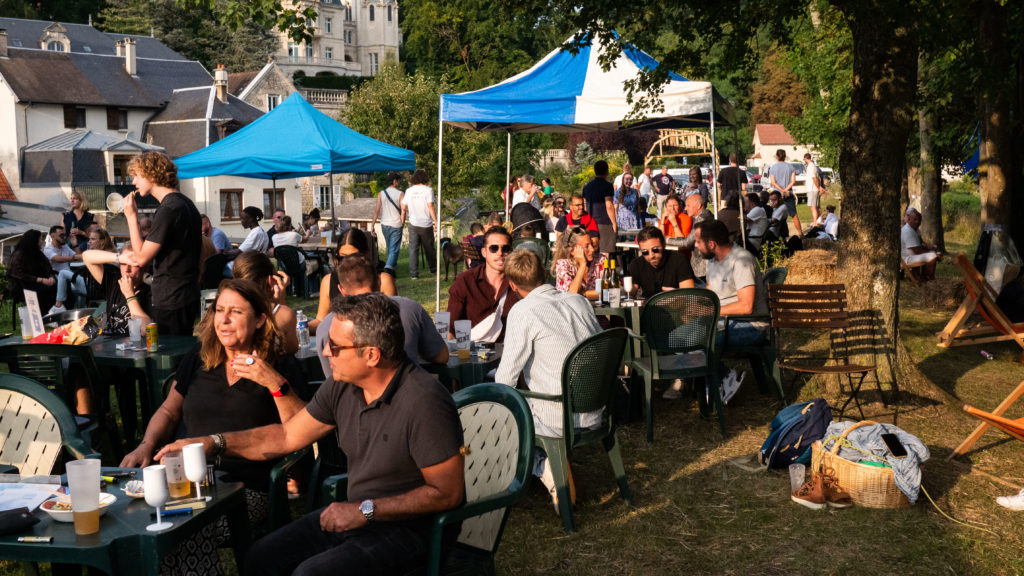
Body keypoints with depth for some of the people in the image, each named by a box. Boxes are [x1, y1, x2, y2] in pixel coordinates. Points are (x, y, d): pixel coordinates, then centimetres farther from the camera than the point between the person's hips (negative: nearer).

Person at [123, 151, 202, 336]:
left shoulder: (168, 209, -17)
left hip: (171, 301, -10)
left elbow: (142, 258, -17)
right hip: (188, 295, 10)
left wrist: (131, 217, -10)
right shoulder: (186, 202, 14)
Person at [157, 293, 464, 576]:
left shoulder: (423, 401, -25)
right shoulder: (342, 385, -2)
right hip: (357, 513, 8)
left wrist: (366, 511, -21)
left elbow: (448, 493, -23)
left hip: (414, 526, -7)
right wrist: (215, 443, 2)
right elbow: (287, 436, 11)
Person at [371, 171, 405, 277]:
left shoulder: (381, 194, 1)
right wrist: (402, 223, 3)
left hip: (384, 225, 4)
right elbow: (403, 211, -12)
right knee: (394, 249, -2)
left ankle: (393, 267, 29)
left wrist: (372, 224, -2)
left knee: (390, 247, 19)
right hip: (396, 225, -4)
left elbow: (377, 210, -4)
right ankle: (389, 267, -18)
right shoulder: (400, 194, -9)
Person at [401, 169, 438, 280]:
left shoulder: (409, 191, 4)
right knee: (429, 248, 13)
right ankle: (433, 269, 29)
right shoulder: (428, 190, -7)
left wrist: (402, 222, 15)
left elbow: (403, 208, 6)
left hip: (413, 224, 2)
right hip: (426, 224, -2)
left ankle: (413, 273, -1)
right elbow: (431, 207, -13)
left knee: (413, 249, 3)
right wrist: (436, 222, -9)